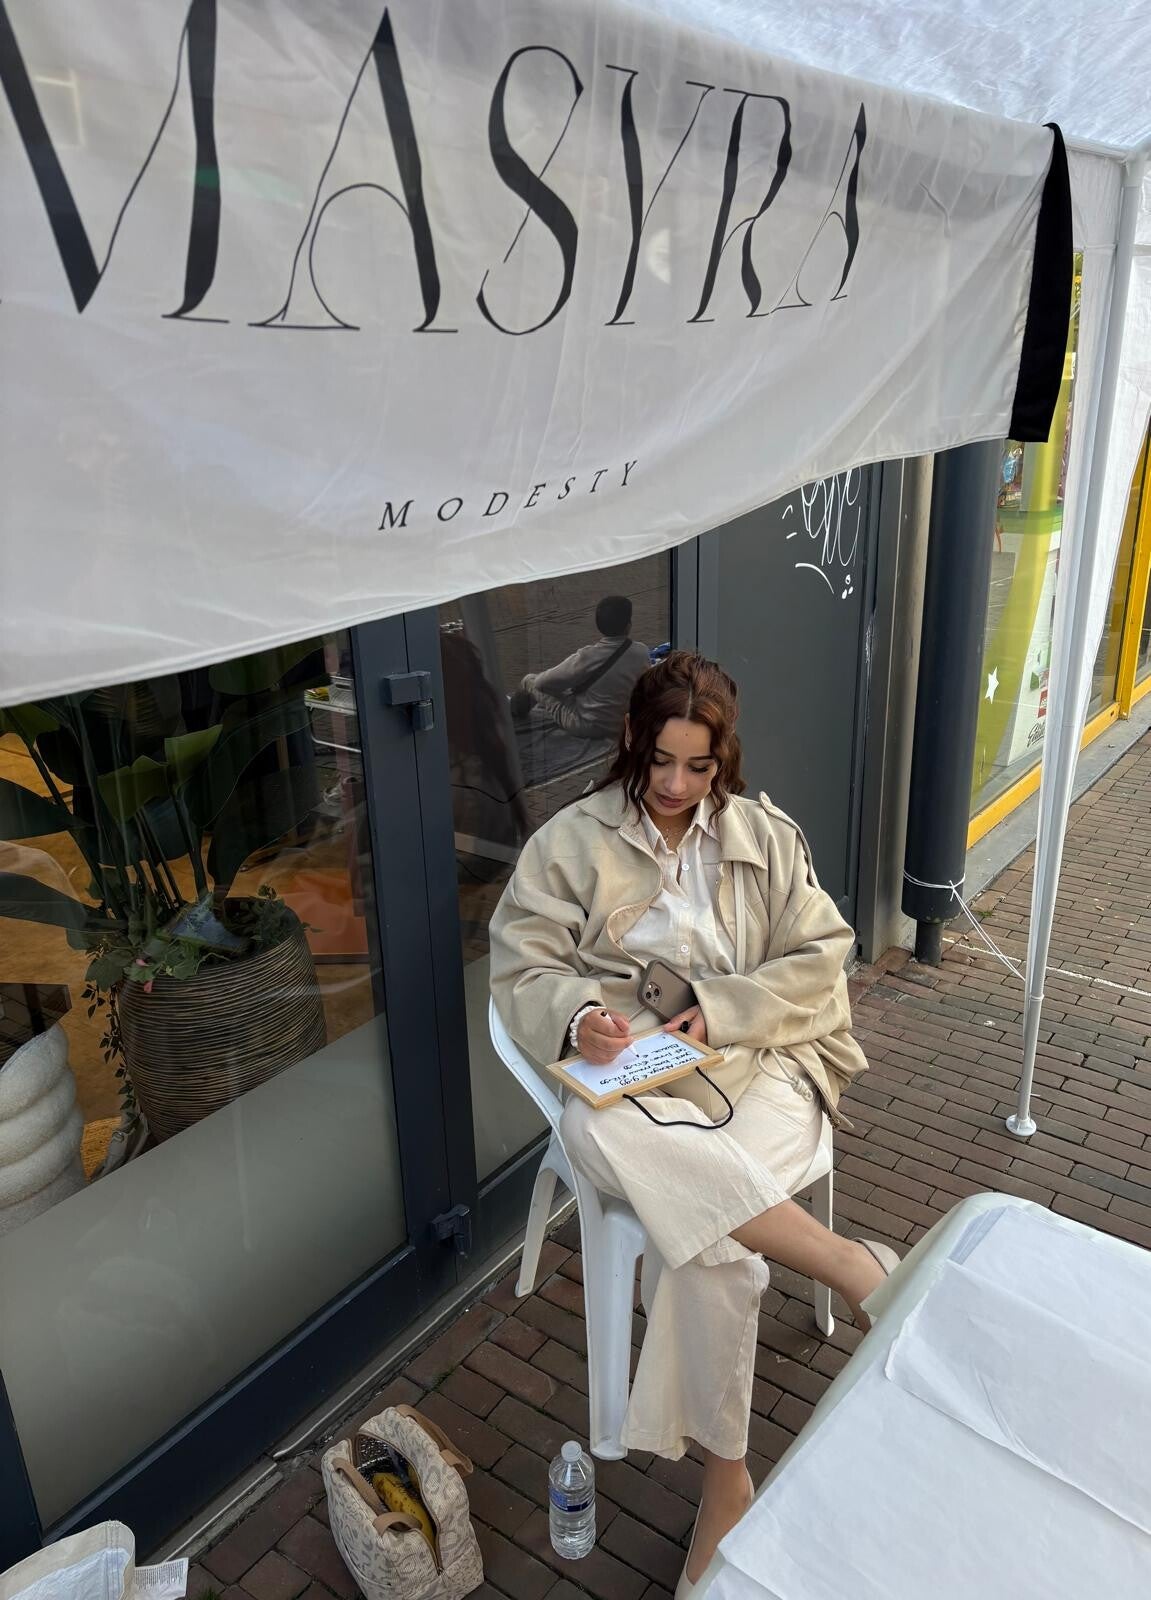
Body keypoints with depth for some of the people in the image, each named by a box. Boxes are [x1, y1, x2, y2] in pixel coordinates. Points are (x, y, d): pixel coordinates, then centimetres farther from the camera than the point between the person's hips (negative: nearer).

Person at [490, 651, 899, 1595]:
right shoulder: (573, 841, 4)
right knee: (592, 1130, -36)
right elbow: (522, 968, 0)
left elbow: (819, 959, 4)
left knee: (708, 1231, -29)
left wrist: (718, 1010, -11)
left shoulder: (768, 836, 9)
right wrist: (578, 1015, -22)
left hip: (758, 1062, 0)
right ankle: (855, 1269, -28)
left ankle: (725, 1477, -9)